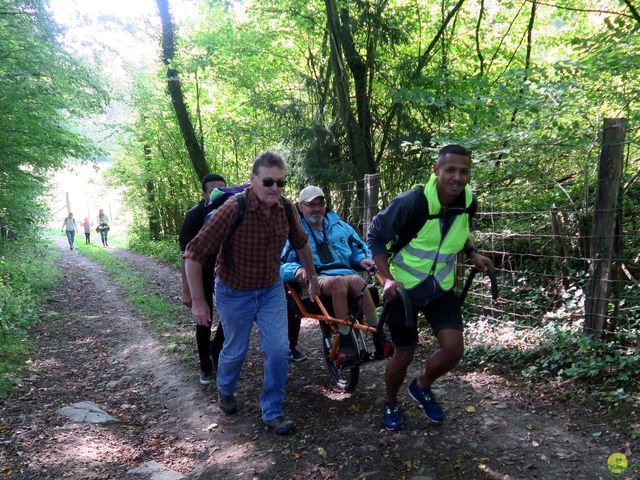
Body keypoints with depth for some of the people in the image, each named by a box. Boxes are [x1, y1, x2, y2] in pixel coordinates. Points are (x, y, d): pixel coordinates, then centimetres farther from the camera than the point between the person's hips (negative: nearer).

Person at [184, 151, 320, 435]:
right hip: (235, 294, -3)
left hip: (271, 290, 4)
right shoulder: (233, 210, -28)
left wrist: (312, 278, 16)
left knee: (279, 351, -3)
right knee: (235, 351, 14)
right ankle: (225, 391, 48)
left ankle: (272, 412, 19)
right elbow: (193, 255, -26)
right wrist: (198, 302, -23)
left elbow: (301, 243, 9)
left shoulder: (286, 209, -12)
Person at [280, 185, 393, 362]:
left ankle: (379, 339, -34)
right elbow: (281, 265, 4)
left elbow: (359, 249, 28)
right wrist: (296, 270, -19)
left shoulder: (340, 226, 24)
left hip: (345, 273, 3)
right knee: (339, 281, -39)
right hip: (315, 280, -2)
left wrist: (363, 259, 3)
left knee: (356, 280, -36)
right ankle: (345, 342, -36)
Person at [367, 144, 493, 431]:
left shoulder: (468, 202, -8)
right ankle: (390, 403, 36)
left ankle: (422, 386, 24)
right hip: (404, 288, -4)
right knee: (404, 355, 6)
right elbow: (375, 236, -16)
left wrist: (472, 254, -4)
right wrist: (387, 278, -25)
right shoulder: (412, 202, -26)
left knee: (454, 348, -8)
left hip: (440, 289, 4)